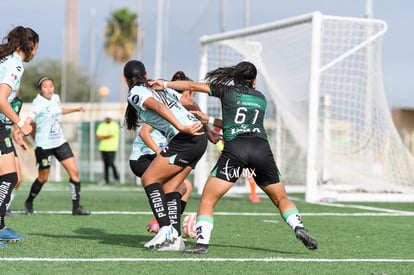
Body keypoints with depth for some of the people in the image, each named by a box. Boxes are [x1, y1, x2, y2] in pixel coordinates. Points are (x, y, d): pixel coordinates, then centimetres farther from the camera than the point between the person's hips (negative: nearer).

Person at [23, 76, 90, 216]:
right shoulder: (38, 103, -18)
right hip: (44, 145, -6)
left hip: (60, 141, 6)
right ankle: (29, 202, 32)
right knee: (43, 178, 6)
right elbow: (28, 120, -34)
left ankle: (76, 207, -1)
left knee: (74, 171, -5)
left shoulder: (56, 98, 4)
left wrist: (76, 109, 29)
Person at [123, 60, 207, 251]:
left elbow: (159, 107, -19)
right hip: (199, 138, 8)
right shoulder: (162, 88, 23)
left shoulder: (135, 93, 0)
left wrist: (181, 127, -29)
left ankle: (166, 228, -15)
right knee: (169, 187, 10)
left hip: (184, 139, -8)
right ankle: (175, 238, 1)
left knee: (149, 179, -2)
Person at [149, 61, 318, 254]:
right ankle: (299, 228, -6)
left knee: (207, 199, 1)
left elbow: (192, 85, 21)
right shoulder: (261, 98, 26)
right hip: (261, 148, 3)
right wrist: (208, 120, 33)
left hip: (235, 149, -3)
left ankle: (202, 243, -14)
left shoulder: (227, 91, 17)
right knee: (281, 198, 17)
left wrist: (165, 84, 32)